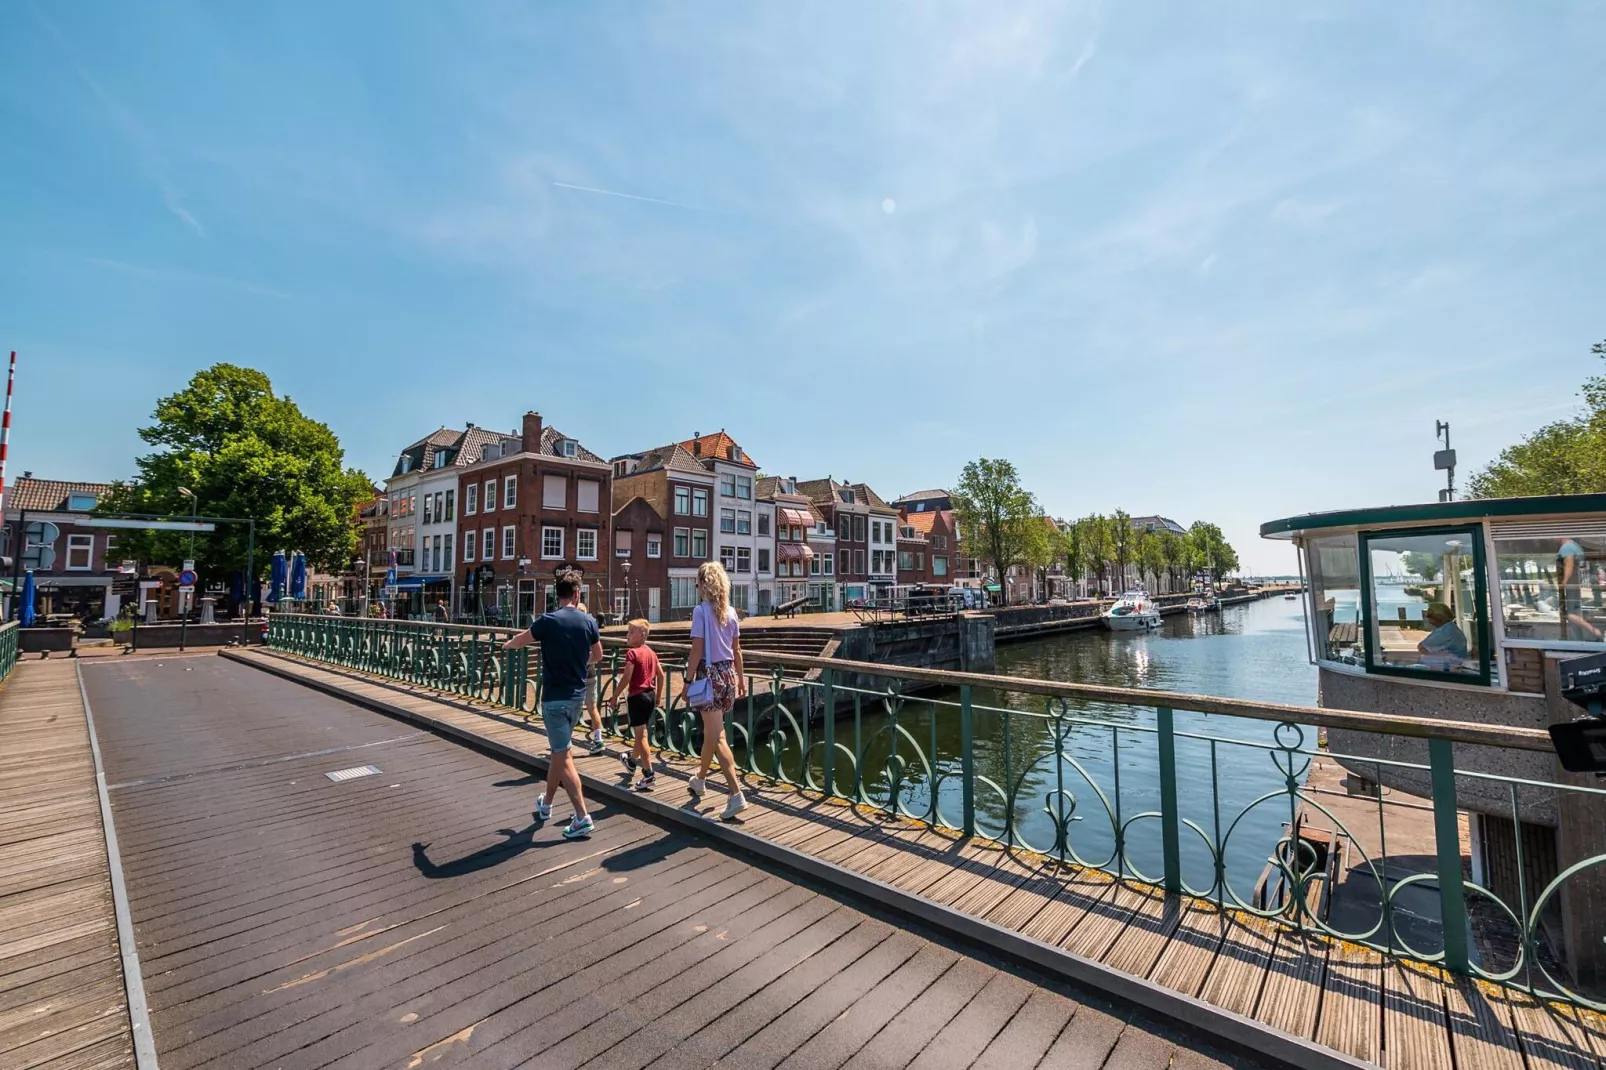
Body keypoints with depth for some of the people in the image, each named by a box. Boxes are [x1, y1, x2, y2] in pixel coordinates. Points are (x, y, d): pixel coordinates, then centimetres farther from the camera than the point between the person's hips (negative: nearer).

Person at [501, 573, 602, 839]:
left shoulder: (548, 621, -13)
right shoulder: (588, 621, -1)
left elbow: (520, 641, 6)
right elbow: (598, 656, 13)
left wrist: (506, 645, 30)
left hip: (555, 697, -5)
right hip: (577, 695, 5)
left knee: (563, 756, -2)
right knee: (559, 750, 21)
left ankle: (582, 818, -4)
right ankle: (546, 804, 38)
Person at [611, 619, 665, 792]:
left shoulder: (632, 653, -15)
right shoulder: (651, 652, 9)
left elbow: (626, 678, -21)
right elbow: (661, 675, 12)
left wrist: (615, 696, -12)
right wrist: (658, 695, 20)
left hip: (637, 696, -8)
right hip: (650, 695, 8)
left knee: (641, 735, -6)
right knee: (640, 732, 23)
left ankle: (649, 774, -10)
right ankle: (632, 761, 45)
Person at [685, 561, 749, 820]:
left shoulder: (701, 610, -13)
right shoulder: (730, 611, 6)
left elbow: (697, 651, -15)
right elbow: (736, 649, 11)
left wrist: (688, 680, -8)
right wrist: (741, 677, 19)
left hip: (709, 675, -7)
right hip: (728, 674, 7)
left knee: (717, 737, -3)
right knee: (711, 731, 22)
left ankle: (737, 795, -7)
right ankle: (700, 780, 41)